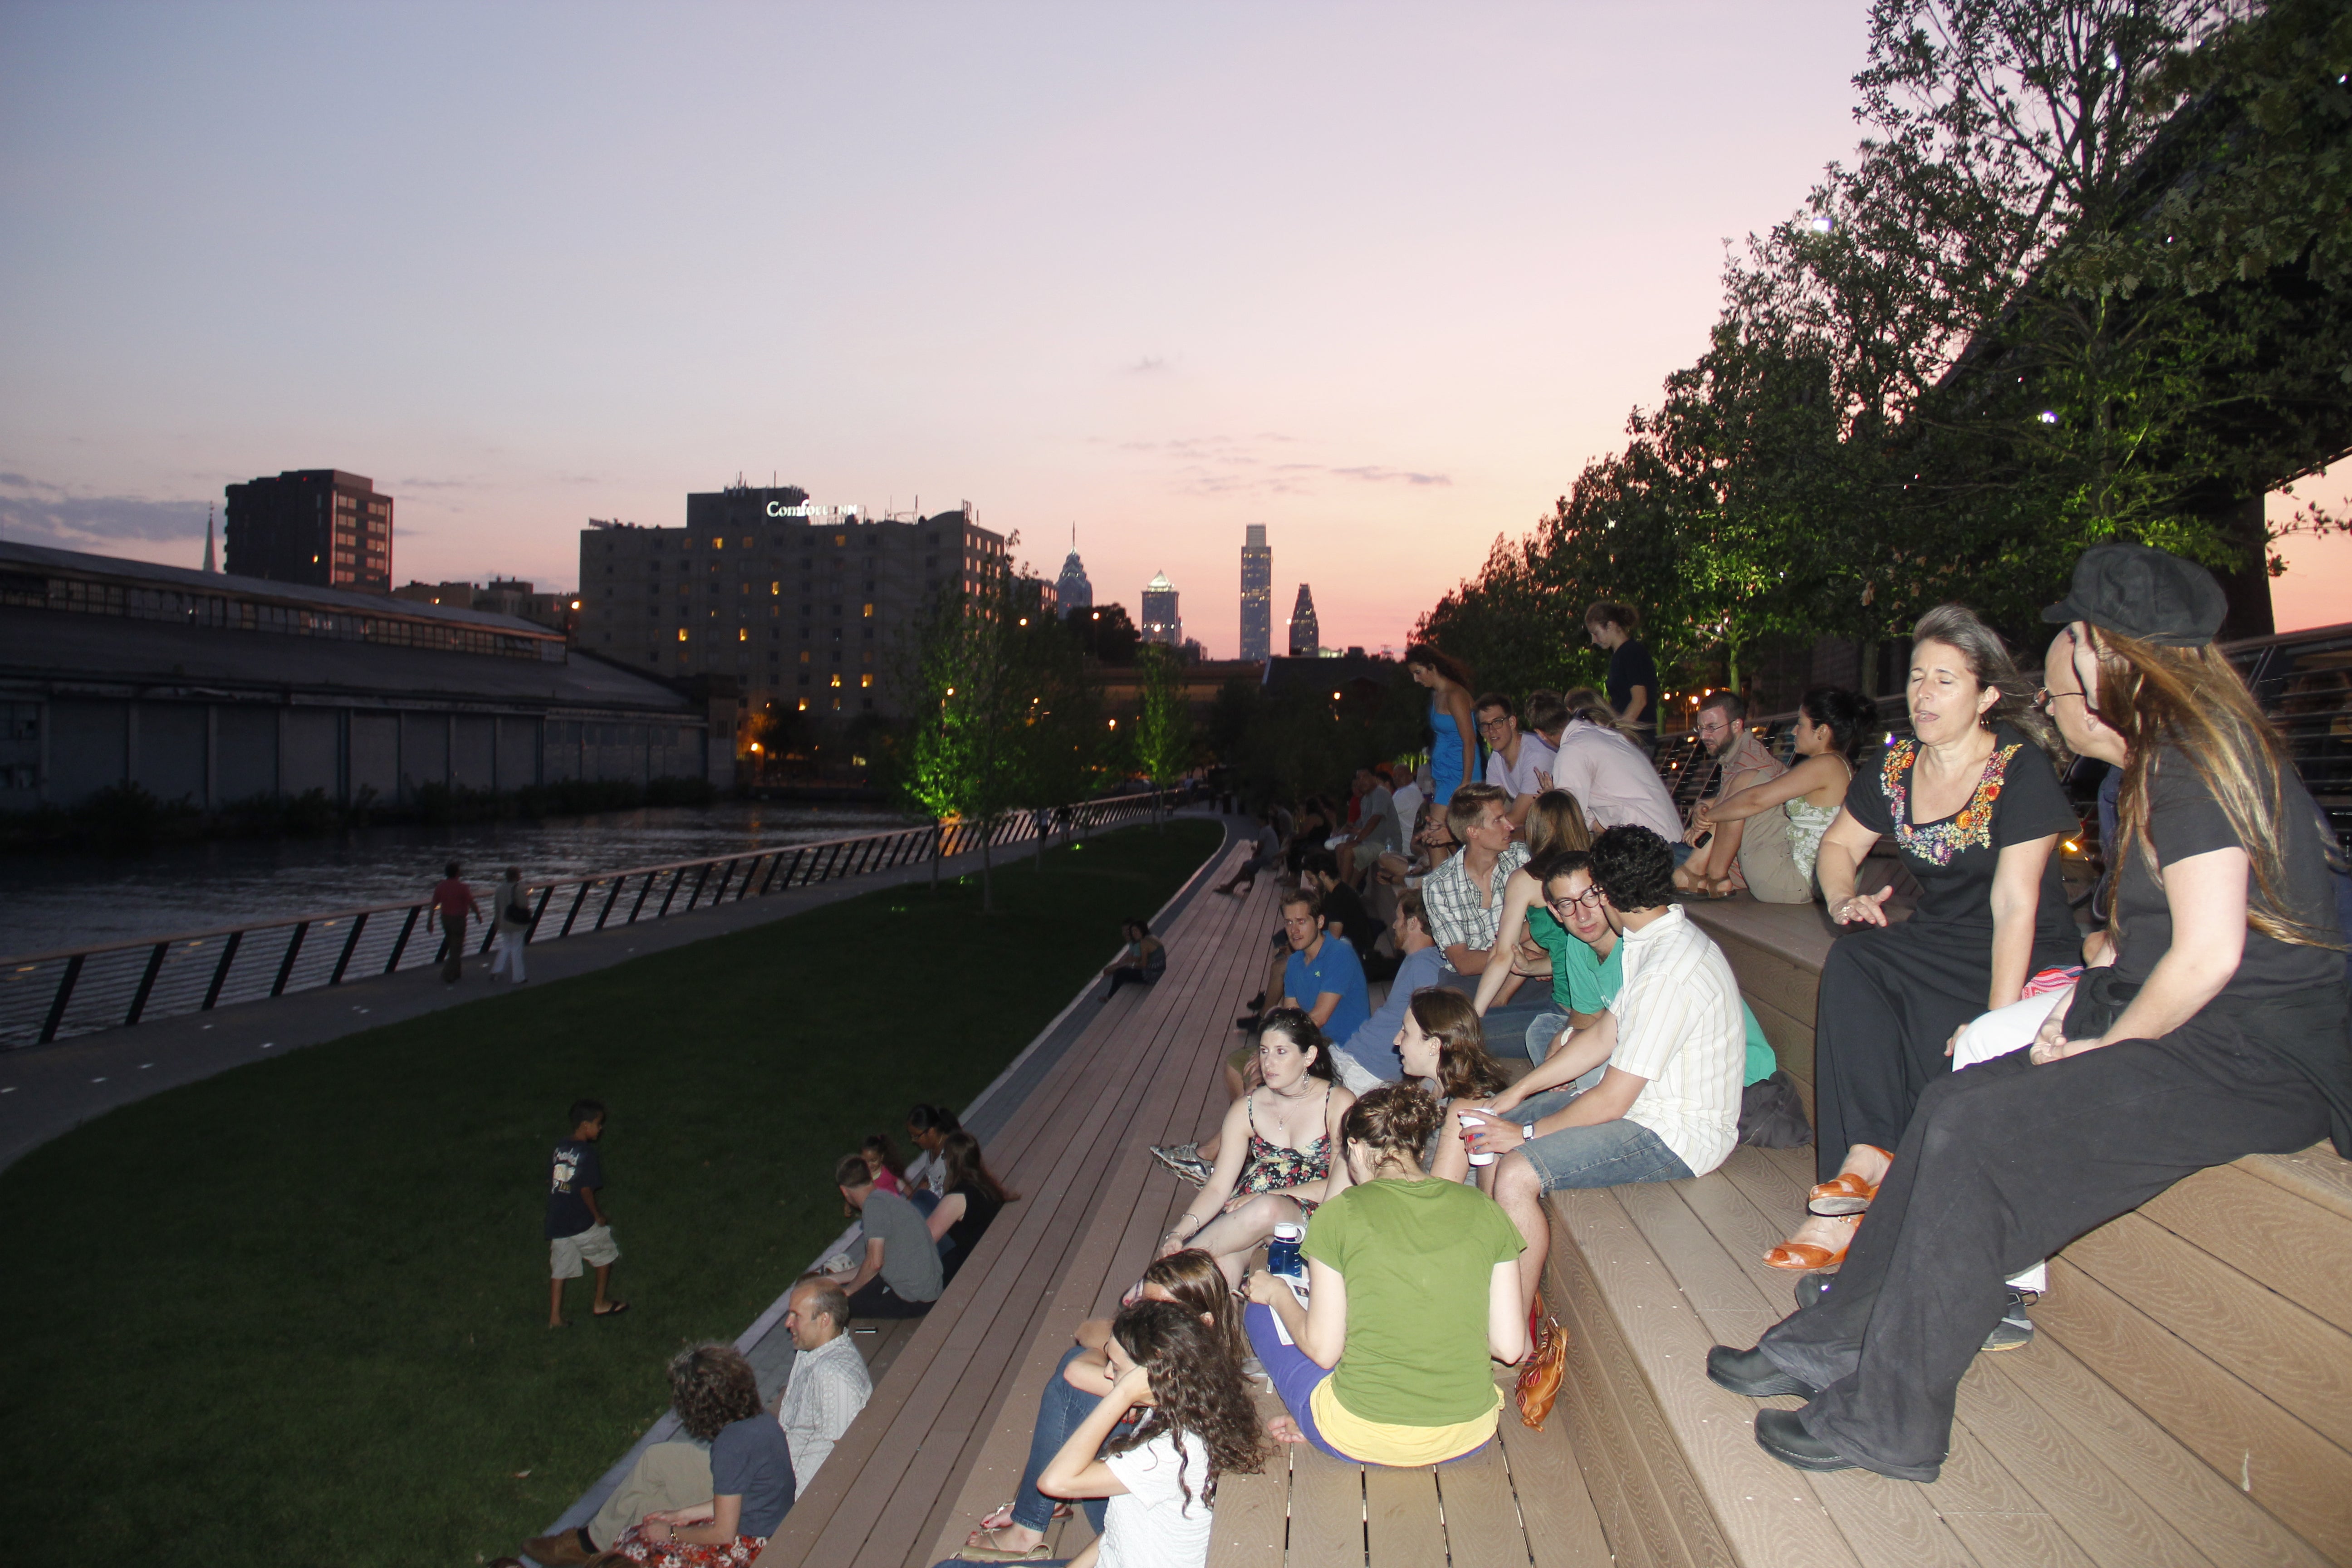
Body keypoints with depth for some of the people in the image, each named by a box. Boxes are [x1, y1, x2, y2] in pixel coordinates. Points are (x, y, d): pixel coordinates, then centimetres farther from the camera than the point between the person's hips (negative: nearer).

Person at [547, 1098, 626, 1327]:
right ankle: (601, 1304, 23)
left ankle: (555, 1317, 12)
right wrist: (599, 1216, -7)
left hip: (557, 1222, 6)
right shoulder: (587, 1153, -16)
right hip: (582, 1223, -6)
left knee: (559, 1269, 12)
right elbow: (586, 1190, -19)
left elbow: (550, 1182, 11)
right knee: (606, 1254, 14)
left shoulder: (560, 1148, 6)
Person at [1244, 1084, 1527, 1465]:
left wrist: (1278, 1295, 10)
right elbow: (1510, 1347, -1)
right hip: (1470, 1436, 4)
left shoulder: (1342, 1213, -12)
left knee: (1261, 1310, 20)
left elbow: (1323, 1351, -8)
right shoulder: (1484, 1209, -3)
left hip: (1360, 1441, -4)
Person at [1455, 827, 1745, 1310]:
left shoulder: (1669, 972, -27)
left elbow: (1611, 1101, -24)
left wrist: (1525, 1133, -11)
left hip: (1677, 1134, -10)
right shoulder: (1656, 939, 4)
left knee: (1518, 1173, -25)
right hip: (1647, 1099, 10)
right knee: (1492, 1130, 9)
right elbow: (1603, 1038, 11)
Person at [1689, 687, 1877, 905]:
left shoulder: (1827, 765, -16)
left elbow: (1756, 800, -18)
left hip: (1792, 882, -11)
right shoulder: (1839, 766, 16)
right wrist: (1713, 805, 7)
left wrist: (1708, 816, -4)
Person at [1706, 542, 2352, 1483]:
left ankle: (1890, 1420, -8)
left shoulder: (2196, 762, -17)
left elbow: (2209, 954, -24)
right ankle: (1840, 1343, 3)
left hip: (2249, 1059, -10)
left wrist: (2106, 1044, -11)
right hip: (2188, 1030, 10)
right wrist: (2089, 1001, 4)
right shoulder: (2170, 762, 15)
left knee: (1976, 1133, -19)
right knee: (1955, 1101, 0)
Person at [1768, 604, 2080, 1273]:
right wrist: (1843, 901, -7)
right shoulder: (1896, 766, 2)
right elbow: (1838, 844, 17)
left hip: (2023, 963, -5)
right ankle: (1869, 1163, -27)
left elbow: (2014, 904, -20)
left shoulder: (2021, 770, -14)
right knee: (1852, 959, -25)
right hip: (1937, 947, 5)